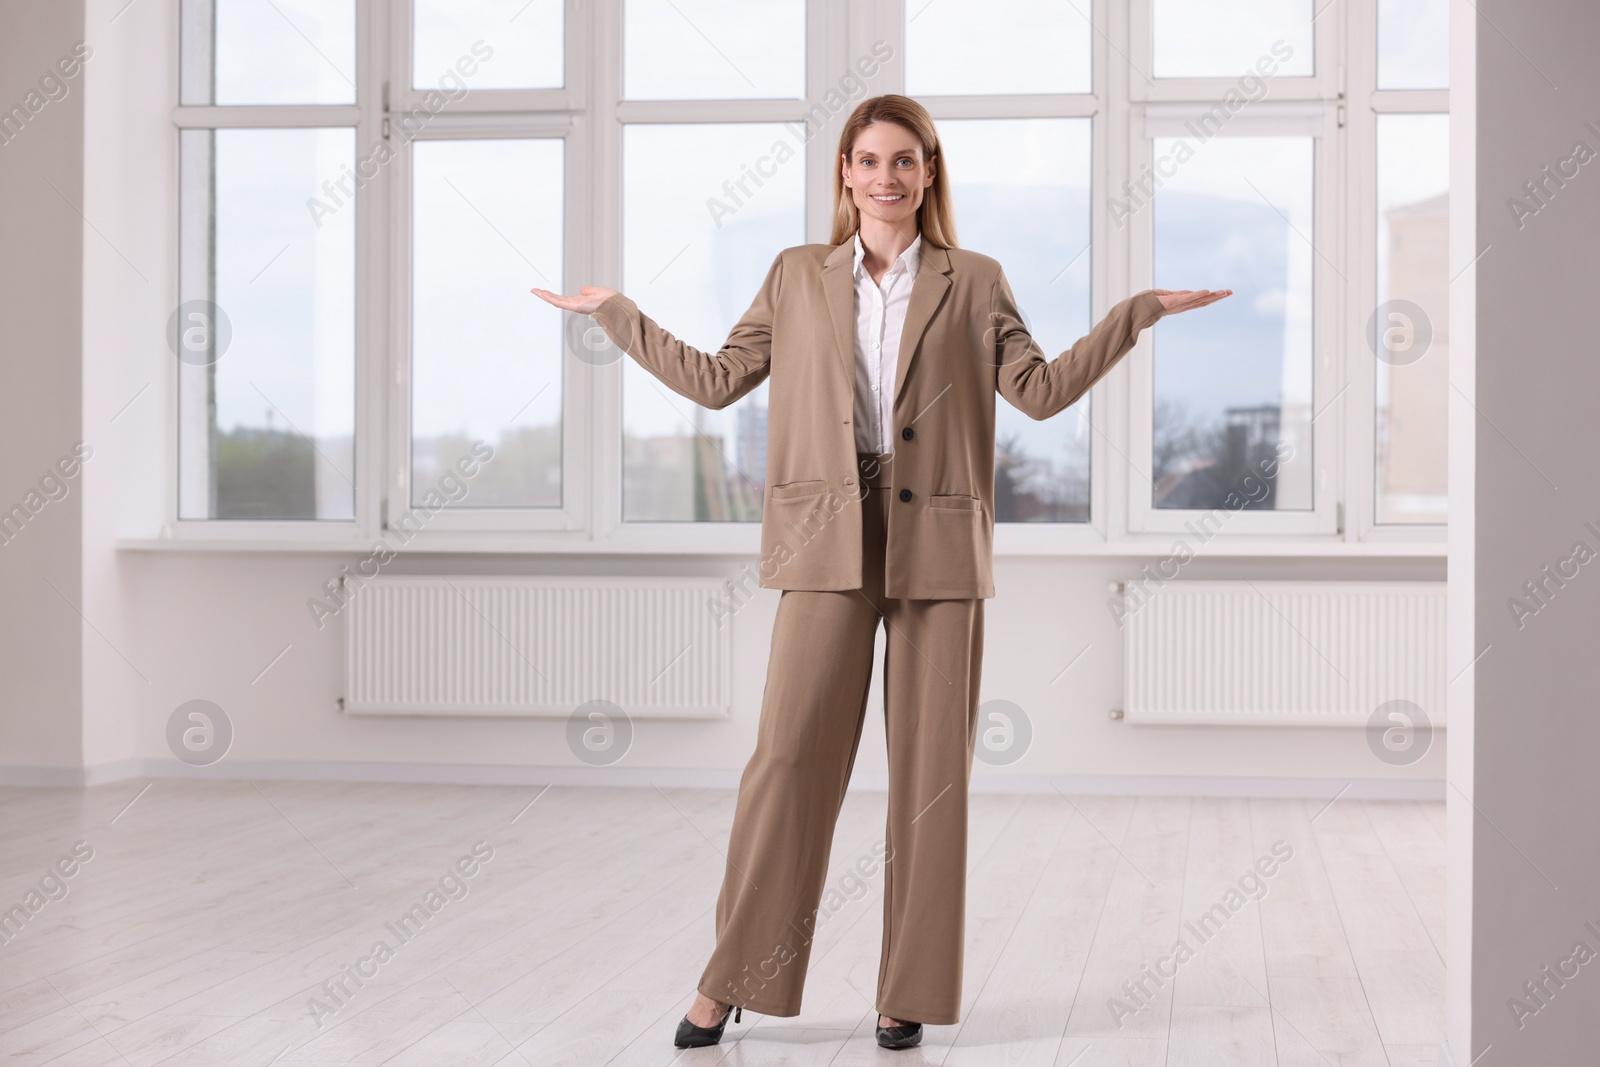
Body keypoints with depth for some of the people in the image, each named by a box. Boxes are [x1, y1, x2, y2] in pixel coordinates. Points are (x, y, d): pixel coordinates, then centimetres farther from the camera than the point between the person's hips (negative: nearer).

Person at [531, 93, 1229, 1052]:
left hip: (938, 547, 0)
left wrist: (1138, 313, 0)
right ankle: (732, 982, 6)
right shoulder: (798, 277, 13)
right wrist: (616, 314, 16)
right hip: (828, 542, 0)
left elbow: (1041, 389, 4)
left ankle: (909, 993, 12)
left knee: (931, 770, 2)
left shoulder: (975, 283, 10)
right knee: (789, 755, -5)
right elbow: (719, 379, 15)